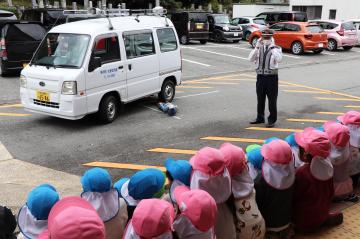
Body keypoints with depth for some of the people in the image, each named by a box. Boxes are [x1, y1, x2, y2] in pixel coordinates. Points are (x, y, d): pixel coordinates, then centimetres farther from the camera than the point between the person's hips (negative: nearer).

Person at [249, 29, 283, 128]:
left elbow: (279, 59, -21)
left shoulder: (276, 49, -2)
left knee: (272, 100, 1)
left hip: (272, 77, -4)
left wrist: (273, 46, -21)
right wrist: (257, 47, -14)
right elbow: (251, 59, -6)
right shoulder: (259, 48, 8)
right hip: (260, 76, 4)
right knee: (260, 99, 13)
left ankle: (272, 120, 12)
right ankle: (260, 118, 27)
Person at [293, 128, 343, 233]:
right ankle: (325, 219, 16)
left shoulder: (302, 173, -32)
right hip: (322, 214, 6)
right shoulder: (327, 166, -12)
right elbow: (330, 193, 2)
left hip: (304, 221, -5)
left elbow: (294, 196, -18)